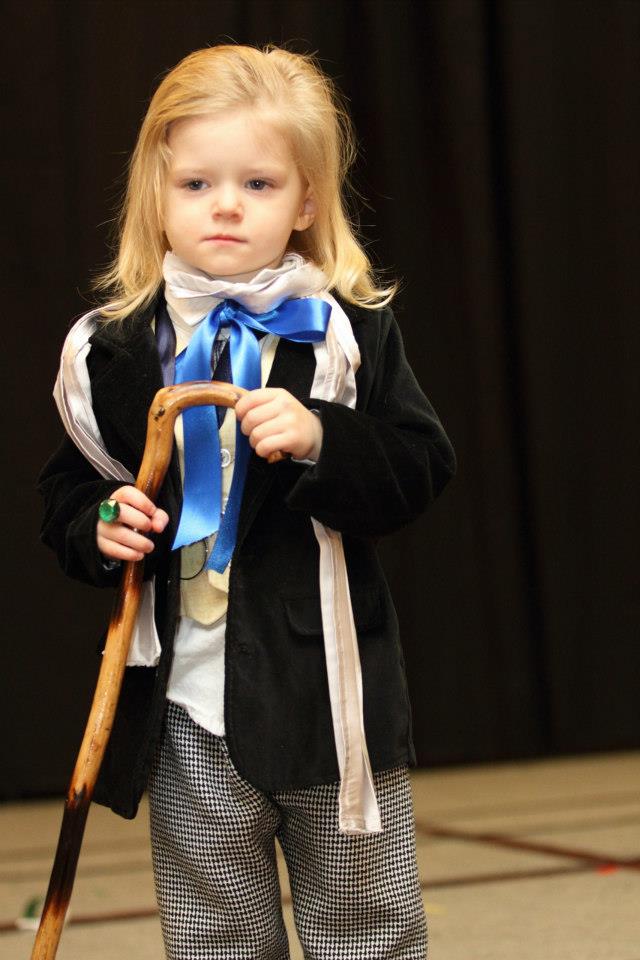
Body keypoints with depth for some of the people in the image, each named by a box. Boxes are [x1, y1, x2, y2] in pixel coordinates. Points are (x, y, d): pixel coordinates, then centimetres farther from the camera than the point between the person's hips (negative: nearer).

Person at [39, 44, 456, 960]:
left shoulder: (348, 332, -3)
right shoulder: (114, 346, 2)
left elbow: (420, 471, -8)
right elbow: (67, 490, 12)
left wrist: (320, 439, -24)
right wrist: (100, 527, -10)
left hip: (329, 689, -1)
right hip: (187, 696, 2)